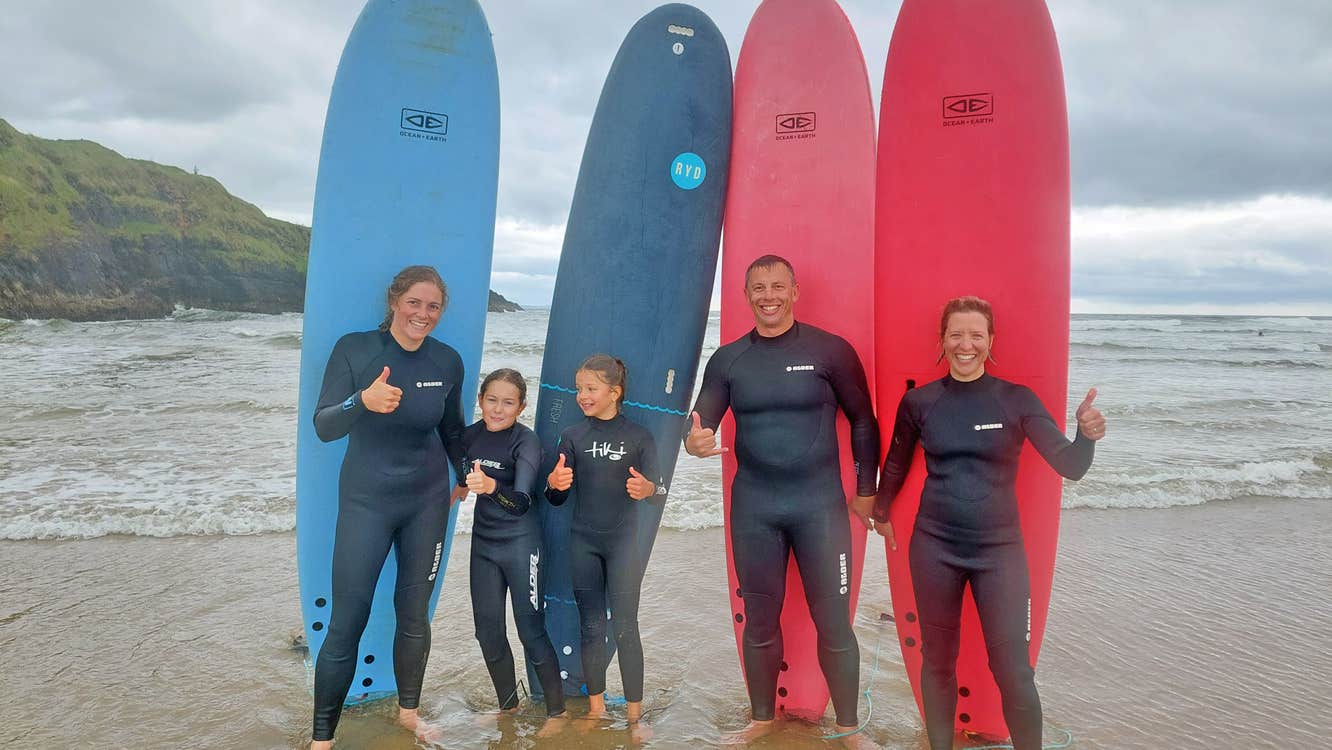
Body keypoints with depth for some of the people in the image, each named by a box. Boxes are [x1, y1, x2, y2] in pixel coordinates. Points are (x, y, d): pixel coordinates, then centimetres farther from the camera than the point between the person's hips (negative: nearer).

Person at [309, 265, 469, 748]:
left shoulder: (447, 362, -2)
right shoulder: (354, 350, -11)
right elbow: (323, 427, -17)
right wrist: (363, 401, -35)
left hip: (427, 503, 3)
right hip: (365, 501, -3)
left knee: (414, 615, 13)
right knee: (346, 623, -1)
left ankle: (408, 711, 35)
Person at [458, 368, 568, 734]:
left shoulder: (526, 441, -18)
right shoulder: (471, 435, -3)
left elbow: (521, 502, -31)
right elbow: (463, 478, 17)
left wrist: (490, 486, -47)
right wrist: (467, 484, -2)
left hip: (520, 541, -5)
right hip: (484, 540, 6)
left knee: (530, 628, -1)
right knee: (487, 630, 11)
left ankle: (557, 711, 16)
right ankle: (508, 707, 30)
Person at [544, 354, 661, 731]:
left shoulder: (639, 436, -4)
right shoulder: (573, 436, 2)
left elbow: (653, 485, -8)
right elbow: (557, 499, 2)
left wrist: (644, 487, -31)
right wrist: (554, 483, -21)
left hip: (623, 541, -2)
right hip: (583, 541, 2)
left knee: (625, 627, -1)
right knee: (591, 626, 10)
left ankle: (634, 715, 9)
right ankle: (596, 709, 22)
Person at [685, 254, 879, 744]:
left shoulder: (830, 350, -5)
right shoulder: (727, 359, 3)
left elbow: (862, 421, 3)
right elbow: (700, 425, 2)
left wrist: (867, 488, 4)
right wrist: (694, 442, -21)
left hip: (820, 504, -2)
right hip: (753, 507, 3)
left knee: (834, 624, 4)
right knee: (760, 622, 14)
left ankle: (848, 728, 23)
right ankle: (762, 718, 33)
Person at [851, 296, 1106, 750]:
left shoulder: (1017, 399, -6)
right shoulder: (919, 401, -2)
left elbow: (1070, 467, -11)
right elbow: (896, 464, 14)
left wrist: (1086, 436, -32)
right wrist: (880, 512, 23)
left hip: (999, 549, -1)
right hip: (934, 547, 1)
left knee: (1014, 671, 0)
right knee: (938, 660, 13)